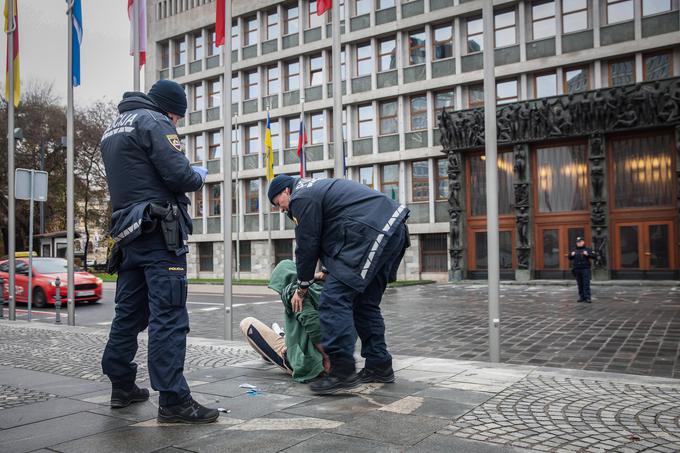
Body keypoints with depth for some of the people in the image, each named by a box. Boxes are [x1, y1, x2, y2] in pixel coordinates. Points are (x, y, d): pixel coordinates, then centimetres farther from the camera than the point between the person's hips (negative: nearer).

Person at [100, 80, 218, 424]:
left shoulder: (113, 129, 23)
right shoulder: (153, 121, -6)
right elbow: (179, 175, -16)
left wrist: (187, 175, 17)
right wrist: (200, 175, 5)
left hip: (128, 233, 9)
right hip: (160, 232, -9)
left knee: (129, 312, 15)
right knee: (168, 315, -10)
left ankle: (122, 386, 24)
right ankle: (173, 400, -10)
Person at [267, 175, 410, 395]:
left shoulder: (301, 198, -3)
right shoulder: (317, 188, 29)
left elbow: (307, 245, -2)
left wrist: (302, 288, 9)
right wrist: (330, 272, 26)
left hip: (369, 233, -11)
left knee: (334, 300, -10)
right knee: (365, 303, 16)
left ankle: (342, 371, -11)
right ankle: (379, 367, 20)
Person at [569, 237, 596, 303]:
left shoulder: (587, 249, 4)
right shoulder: (574, 250, 16)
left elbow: (593, 256, -3)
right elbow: (570, 258, 18)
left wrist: (587, 254, -19)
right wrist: (571, 255, -3)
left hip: (585, 269, -4)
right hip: (577, 270, 4)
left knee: (586, 284, -8)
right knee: (580, 284, 6)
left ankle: (587, 298, -9)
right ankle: (582, 297, 12)